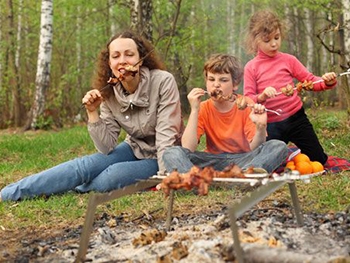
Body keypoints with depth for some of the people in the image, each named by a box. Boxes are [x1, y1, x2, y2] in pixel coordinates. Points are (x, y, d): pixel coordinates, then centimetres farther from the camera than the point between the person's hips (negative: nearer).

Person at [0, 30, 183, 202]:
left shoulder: (163, 82, -24)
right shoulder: (110, 93, -9)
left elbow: (167, 135, -26)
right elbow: (106, 148, -10)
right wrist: (93, 113, -22)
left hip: (160, 158, -4)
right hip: (134, 149, 5)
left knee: (113, 175, -29)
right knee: (86, 165, -16)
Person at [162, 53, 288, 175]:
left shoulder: (246, 105, -5)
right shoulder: (202, 109, -2)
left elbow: (254, 148, -12)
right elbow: (188, 148, -16)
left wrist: (261, 128, -33)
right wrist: (194, 110, -20)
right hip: (212, 161, 1)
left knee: (279, 146, -26)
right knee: (171, 153, -23)